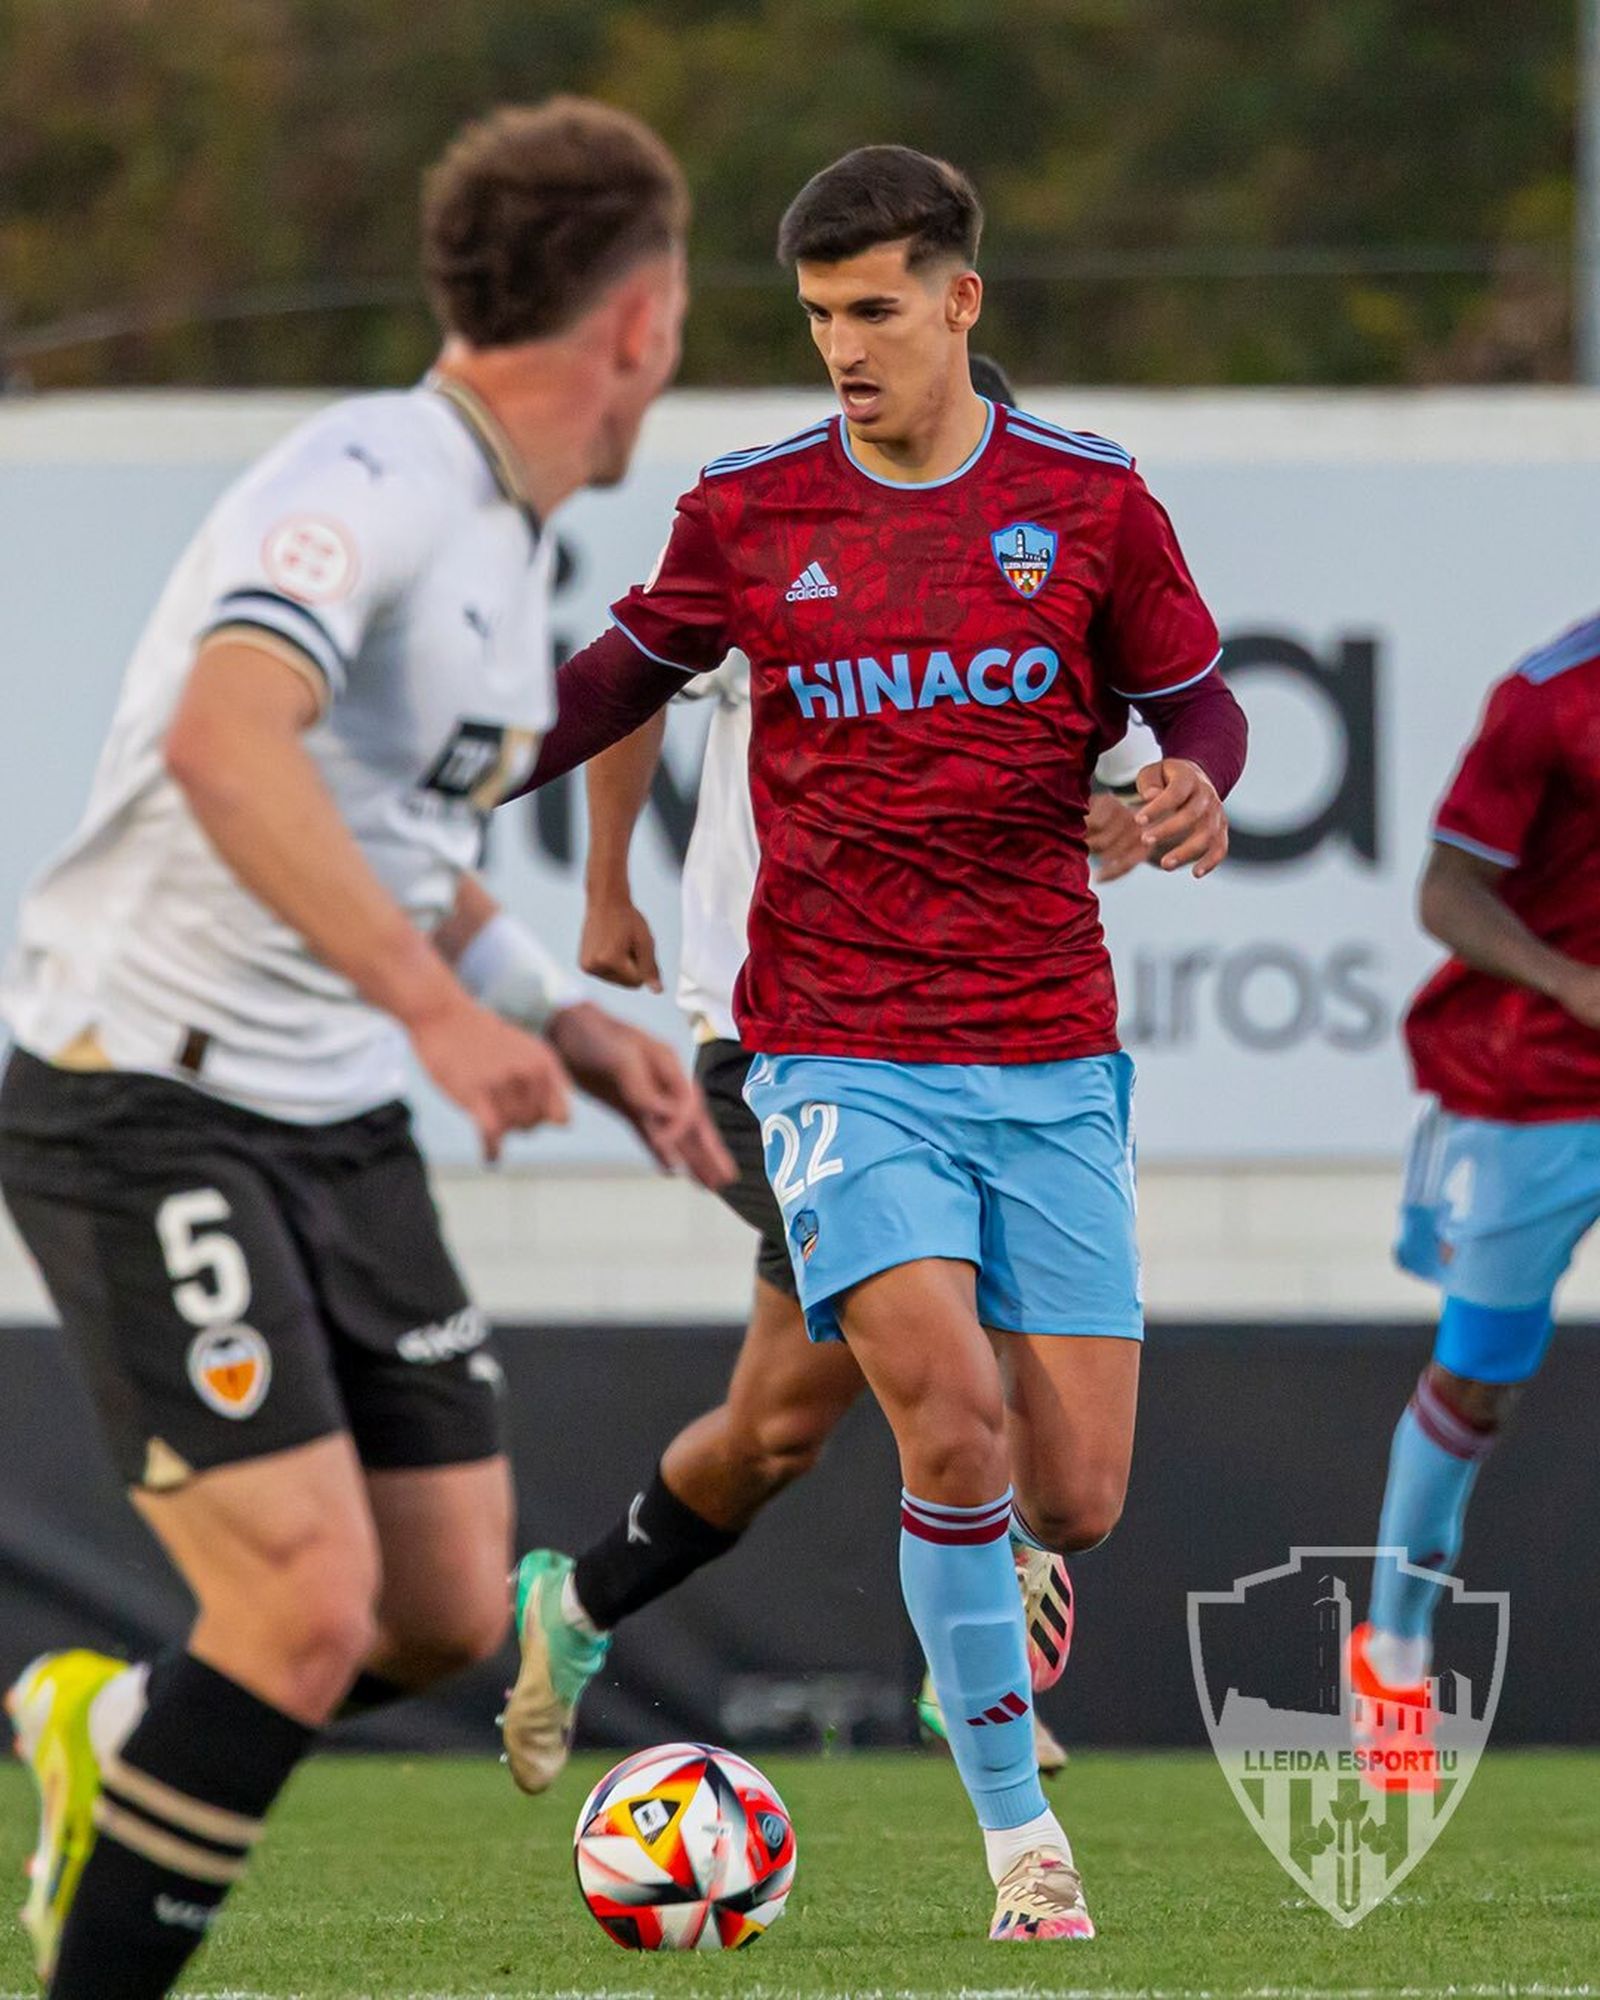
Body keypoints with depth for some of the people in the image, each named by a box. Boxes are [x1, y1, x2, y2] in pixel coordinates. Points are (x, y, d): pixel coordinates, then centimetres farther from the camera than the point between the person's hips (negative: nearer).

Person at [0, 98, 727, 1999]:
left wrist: (561, 1025, 16)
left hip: (339, 1124, 9)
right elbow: (226, 743, -36)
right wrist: (441, 1005, -38)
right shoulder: (363, 486, -18)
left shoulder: (504, 540, 13)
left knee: (448, 1613, 6)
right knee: (307, 1607, -18)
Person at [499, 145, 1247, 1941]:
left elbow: (1191, 698, 9)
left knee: (1074, 1502, -2)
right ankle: (1018, 1830, -8)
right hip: (842, 1055, -1)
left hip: (1050, 1064, 1)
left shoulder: (1088, 500, 1)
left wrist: (1196, 786, -13)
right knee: (954, 1422, -22)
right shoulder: (747, 512, 2)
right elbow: (639, 664, 18)